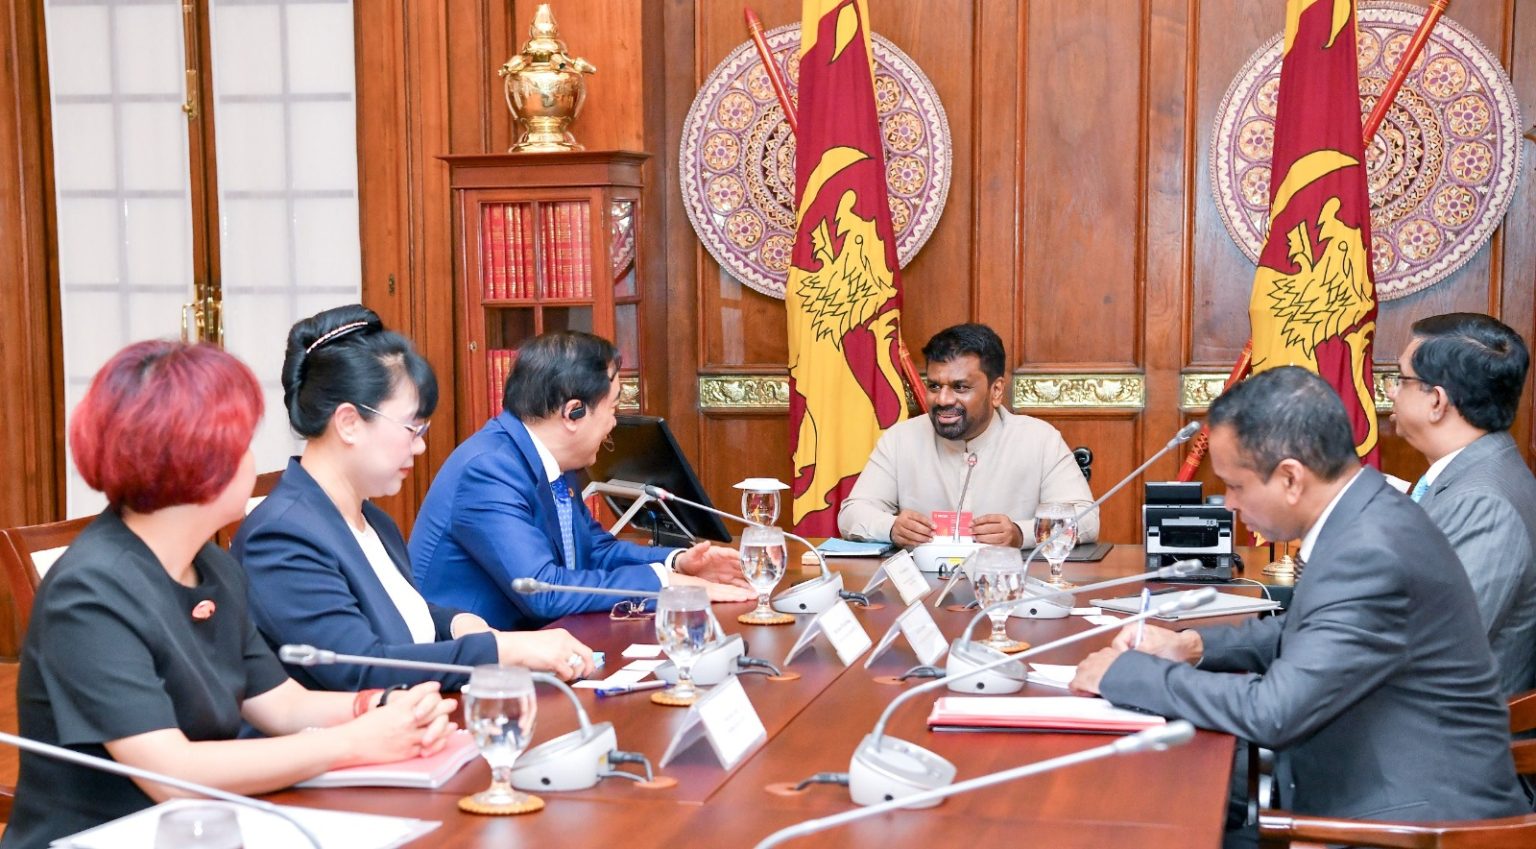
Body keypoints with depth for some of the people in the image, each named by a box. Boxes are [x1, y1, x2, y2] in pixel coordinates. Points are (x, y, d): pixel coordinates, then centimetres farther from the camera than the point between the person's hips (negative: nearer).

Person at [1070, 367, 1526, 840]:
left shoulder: (1372, 553, -26)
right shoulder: (1361, 519, 2)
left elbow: (1272, 712, -27)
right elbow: (1304, 633, 18)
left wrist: (1127, 672, -16)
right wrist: (1194, 646, 3)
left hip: (1412, 821, -8)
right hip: (1370, 796, 8)